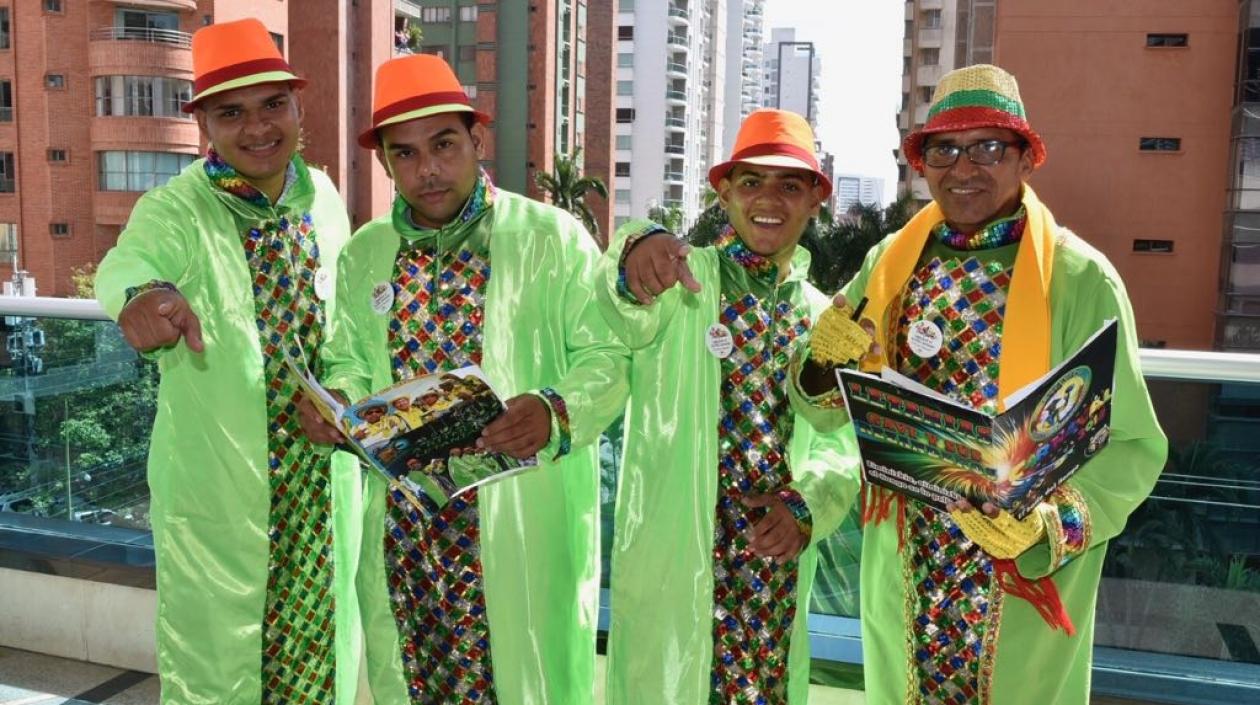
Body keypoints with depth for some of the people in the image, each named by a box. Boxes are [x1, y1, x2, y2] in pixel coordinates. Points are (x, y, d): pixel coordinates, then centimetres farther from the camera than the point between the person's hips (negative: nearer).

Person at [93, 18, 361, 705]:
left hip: (325, 476, 4)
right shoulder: (173, 209, -12)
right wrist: (143, 292, -56)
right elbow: (131, 257, -33)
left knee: (323, 639, 18)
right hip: (215, 483, -4)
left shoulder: (323, 198, 1)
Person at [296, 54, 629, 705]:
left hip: (518, 531, -4)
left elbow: (607, 355, -7)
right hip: (400, 528, 4)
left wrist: (555, 413, -27)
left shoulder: (552, 238, -6)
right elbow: (350, 362, 17)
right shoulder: (363, 253, 9)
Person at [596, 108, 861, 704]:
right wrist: (637, 252, -50)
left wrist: (809, 504, -11)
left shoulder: (822, 314, 10)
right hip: (673, 558, -4)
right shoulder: (683, 277, -4)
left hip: (778, 565, 4)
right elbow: (633, 317, -28)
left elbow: (841, 444, 9)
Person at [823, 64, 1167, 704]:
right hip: (904, 571, 4)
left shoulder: (1081, 278, -12)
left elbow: (1131, 445, -10)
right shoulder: (891, 263, -1)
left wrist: (1052, 518, -25)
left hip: (1027, 581, -3)